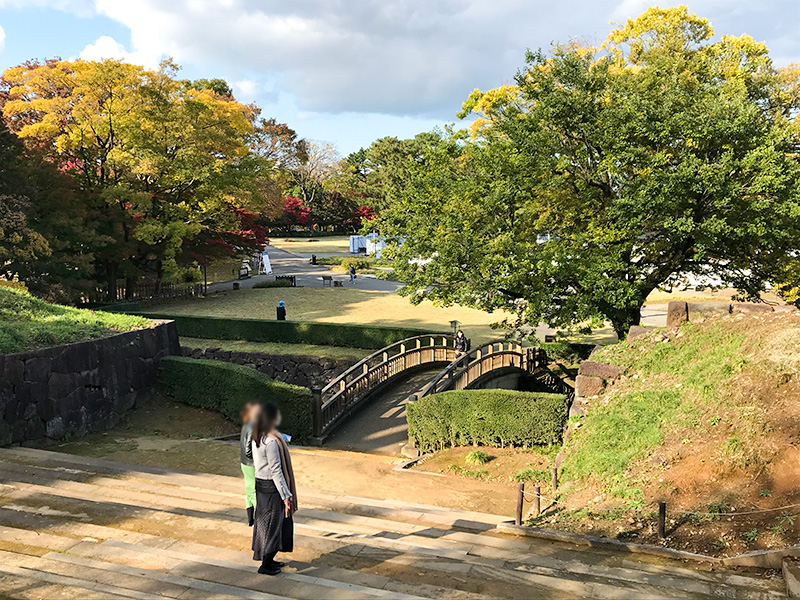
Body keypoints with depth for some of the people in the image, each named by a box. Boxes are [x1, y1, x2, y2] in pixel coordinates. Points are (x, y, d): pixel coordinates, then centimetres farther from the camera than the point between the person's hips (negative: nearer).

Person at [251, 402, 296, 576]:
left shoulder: (257, 437, 2)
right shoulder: (271, 442, -26)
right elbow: (276, 471, -23)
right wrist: (286, 495, -17)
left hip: (260, 484, 9)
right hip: (271, 488, -9)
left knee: (264, 523, 19)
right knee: (273, 524, 4)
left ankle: (268, 559, 32)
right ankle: (266, 565, 15)